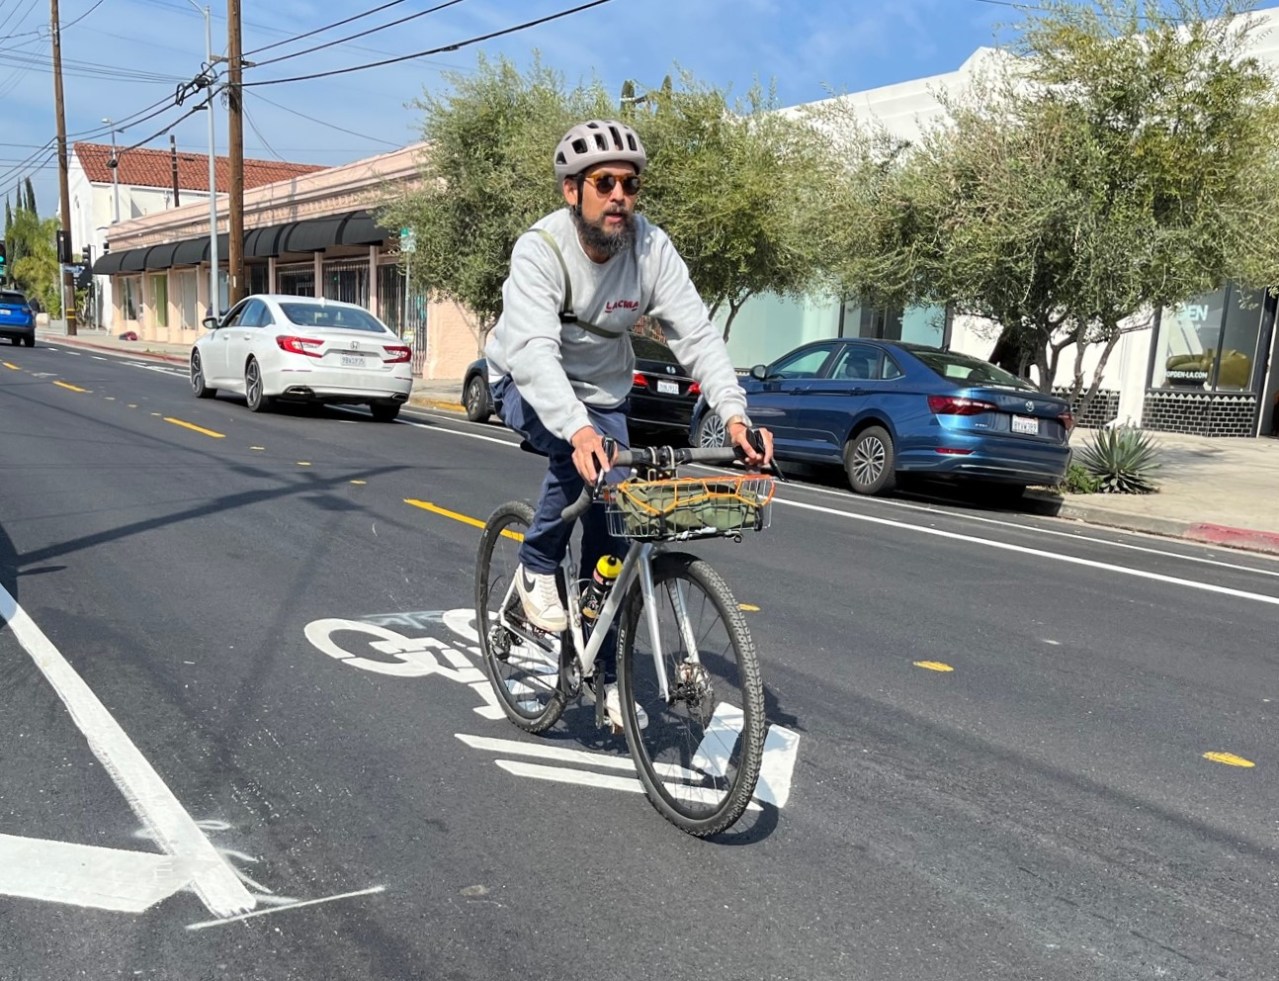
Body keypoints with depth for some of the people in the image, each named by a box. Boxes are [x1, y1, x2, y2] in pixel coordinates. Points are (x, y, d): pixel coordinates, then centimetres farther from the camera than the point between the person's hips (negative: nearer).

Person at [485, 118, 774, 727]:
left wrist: (734, 415, -40)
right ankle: (537, 569, -10)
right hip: (528, 386, -3)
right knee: (581, 454, -37)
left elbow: (695, 335, -24)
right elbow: (534, 351, -42)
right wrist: (578, 429, -59)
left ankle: (605, 671, 17)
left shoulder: (652, 248, -18)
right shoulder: (539, 250, -28)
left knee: (609, 528, -1)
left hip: (603, 394, 4)